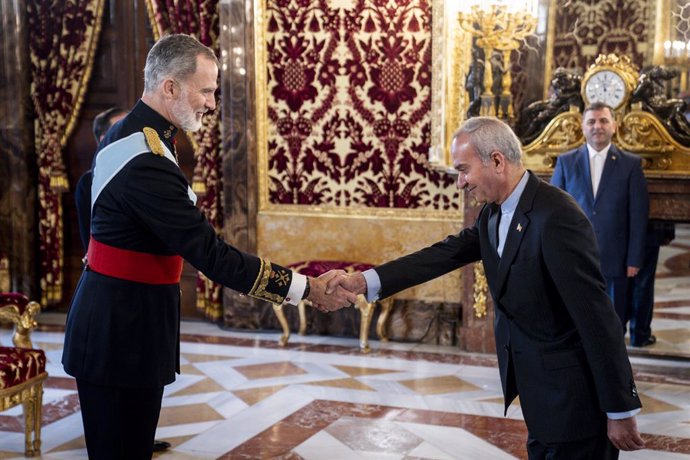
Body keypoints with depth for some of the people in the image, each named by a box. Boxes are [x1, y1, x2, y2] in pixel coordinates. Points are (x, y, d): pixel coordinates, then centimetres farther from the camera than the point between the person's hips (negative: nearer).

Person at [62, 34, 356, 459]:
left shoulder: (128, 133, 8)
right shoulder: (147, 162, -25)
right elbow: (212, 256, -26)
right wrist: (307, 288, -21)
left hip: (116, 316, 10)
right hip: (122, 331, -10)